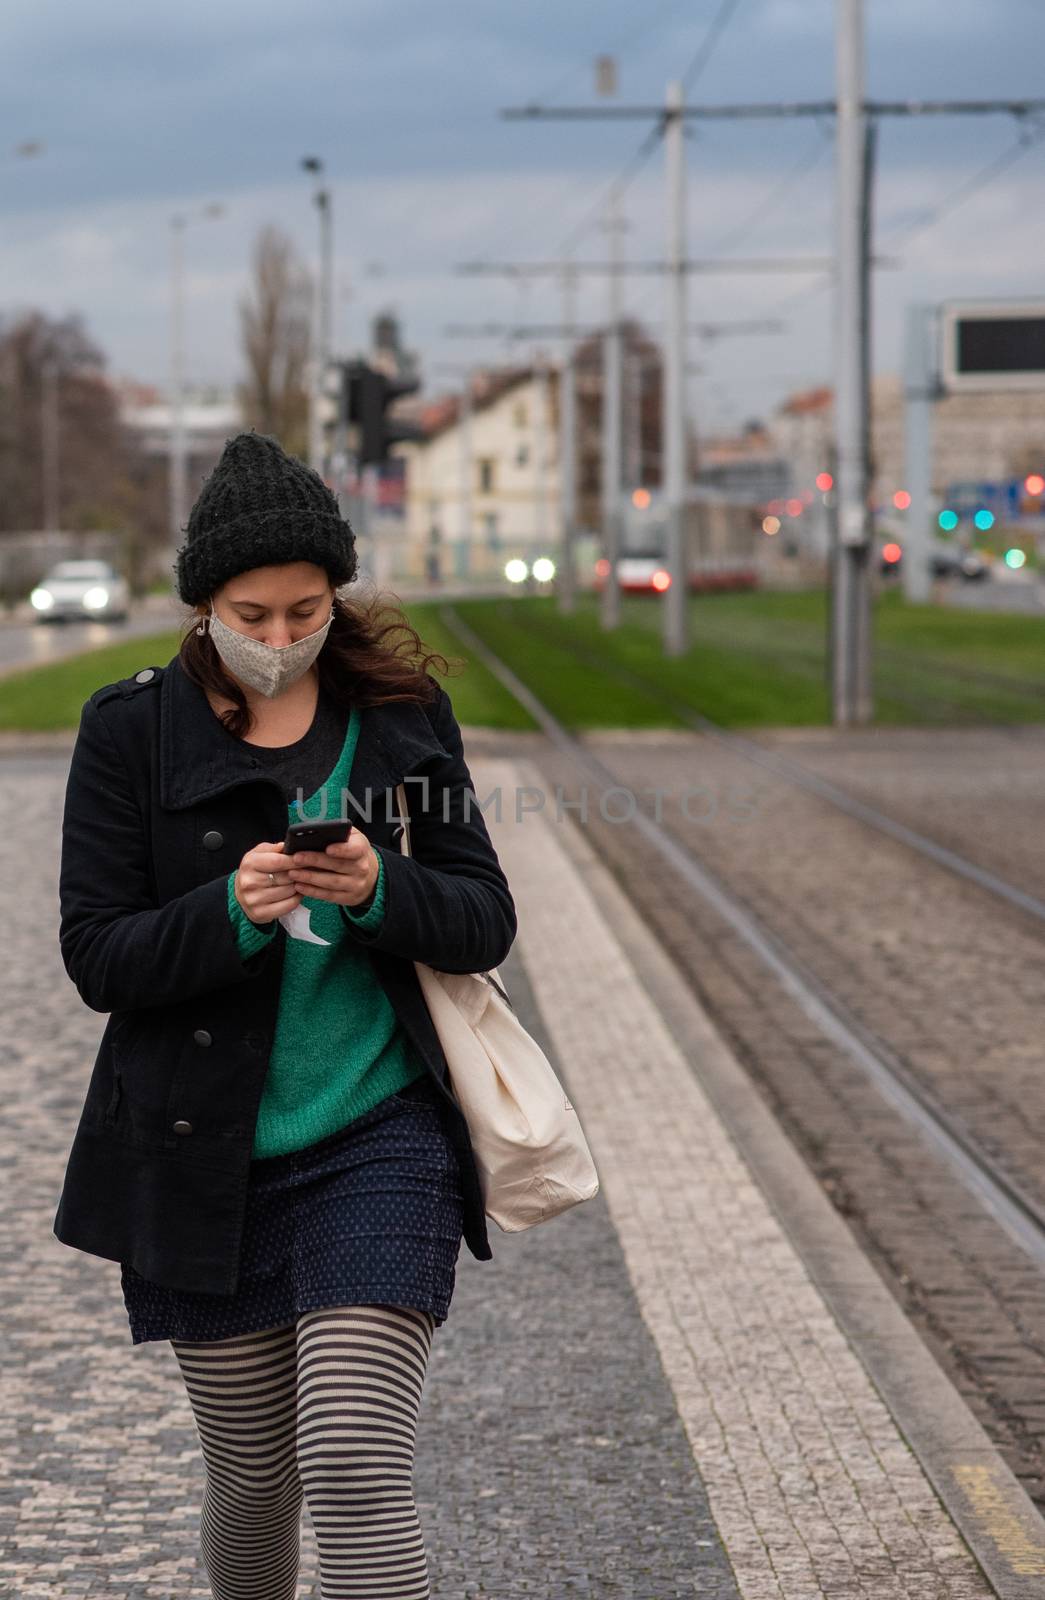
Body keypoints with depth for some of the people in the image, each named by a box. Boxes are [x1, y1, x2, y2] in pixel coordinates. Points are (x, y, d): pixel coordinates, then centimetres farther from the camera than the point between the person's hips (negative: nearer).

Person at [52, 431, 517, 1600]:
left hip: (379, 1143, 0)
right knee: (254, 1477, 12)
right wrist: (231, 911, -24)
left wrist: (379, 889, -19)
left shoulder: (402, 717, 2)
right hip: (203, 1161, 1)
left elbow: (487, 922, 2)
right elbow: (96, 955, -6)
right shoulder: (133, 730, -2)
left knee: (355, 1469, -12)